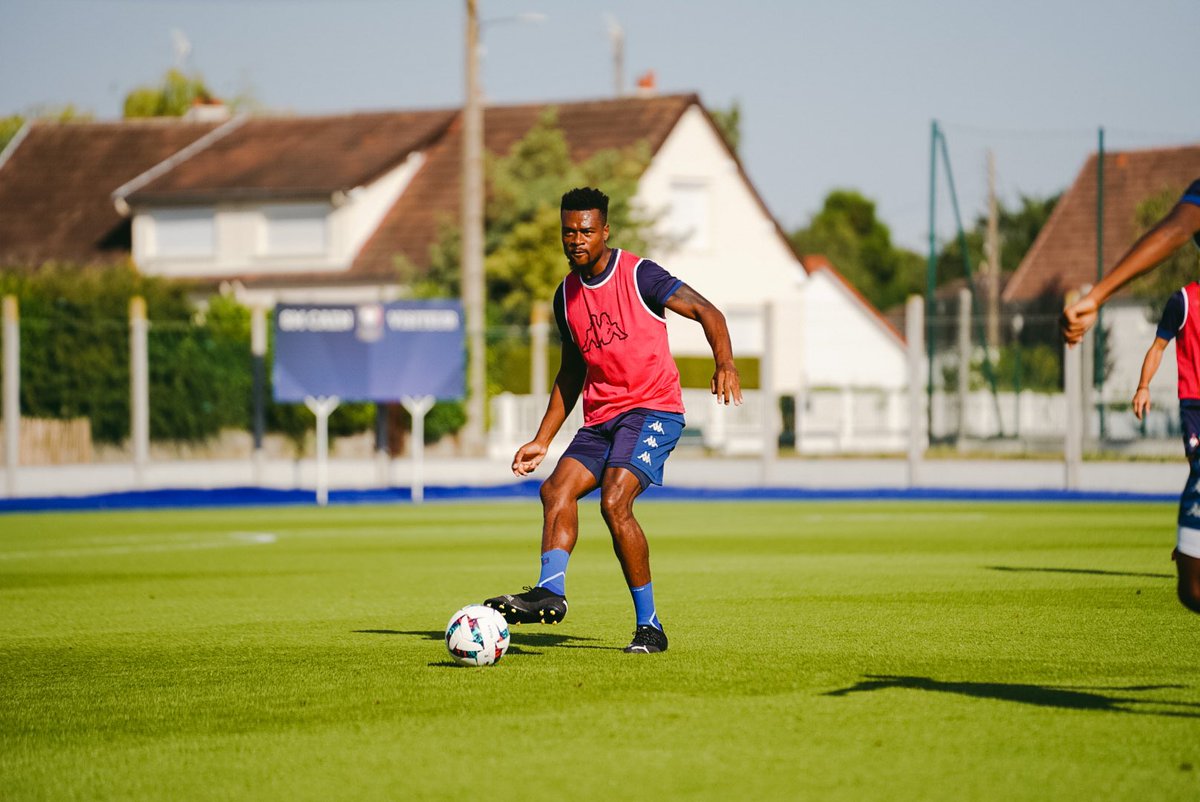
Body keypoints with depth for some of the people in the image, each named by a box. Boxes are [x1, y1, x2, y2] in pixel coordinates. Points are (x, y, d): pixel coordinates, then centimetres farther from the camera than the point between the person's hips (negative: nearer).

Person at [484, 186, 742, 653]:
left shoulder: (639, 275, -5)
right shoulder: (567, 295, 14)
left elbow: (705, 312, -8)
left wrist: (725, 363, -28)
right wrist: (542, 441, 18)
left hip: (652, 409, -7)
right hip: (600, 418, 7)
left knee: (614, 501, -23)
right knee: (557, 489, -18)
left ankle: (650, 626, -17)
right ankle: (550, 590, -33)